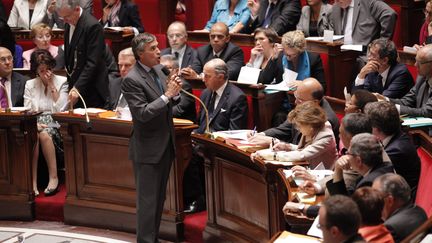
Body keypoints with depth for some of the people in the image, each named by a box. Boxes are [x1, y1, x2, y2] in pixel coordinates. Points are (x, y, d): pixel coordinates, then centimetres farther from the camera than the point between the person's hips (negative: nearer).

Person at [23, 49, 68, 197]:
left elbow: (61, 110, -5)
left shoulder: (62, 82, 5)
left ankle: (53, 178, -28)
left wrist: (52, 86, -6)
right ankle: (33, 182, -36)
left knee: (44, 134, -36)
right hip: (36, 122, 2)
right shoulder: (30, 85, 11)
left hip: (55, 123, -1)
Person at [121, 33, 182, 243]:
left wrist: (173, 91, -7)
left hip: (166, 145, 8)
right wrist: (167, 95, -25)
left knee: (159, 198, 17)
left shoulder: (157, 70, 6)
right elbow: (142, 113, -24)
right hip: (148, 149, -8)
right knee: (147, 200, -1)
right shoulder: (132, 80, -18)